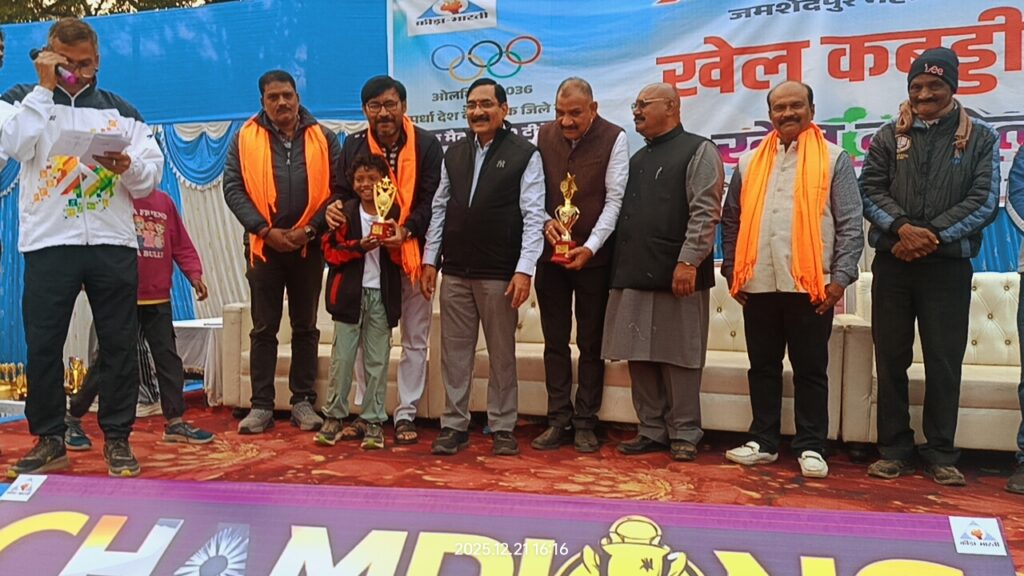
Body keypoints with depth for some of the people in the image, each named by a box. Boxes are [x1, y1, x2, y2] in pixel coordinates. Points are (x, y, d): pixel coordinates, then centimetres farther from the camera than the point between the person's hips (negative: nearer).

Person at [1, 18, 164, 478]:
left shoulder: (121, 111, 13)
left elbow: (151, 178, 6)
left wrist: (128, 165, -15)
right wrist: (44, 87, -7)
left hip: (113, 244, 1)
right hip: (48, 243, 0)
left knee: (119, 344, 2)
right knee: (43, 344, 2)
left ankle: (117, 439, 12)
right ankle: (49, 440, 15)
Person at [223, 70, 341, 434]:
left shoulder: (323, 138, 4)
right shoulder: (246, 139, 3)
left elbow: (337, 188, 0)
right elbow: (233, 188, -2)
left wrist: (310, 229, -11)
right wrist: (264, 230, -12)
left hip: (308, 247, 1)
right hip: (263, 246, 0)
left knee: (305, 328, 7)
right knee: (264, 329, 5)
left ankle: (303, 401, 16)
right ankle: (261, 406, 11)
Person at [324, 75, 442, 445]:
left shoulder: (426, 145, -5)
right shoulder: (353, 146, 3)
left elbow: (432, 200, -9)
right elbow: (345, 191, 10)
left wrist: (407, 231, -25)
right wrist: (334, 207, -14)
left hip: (412, 255, -2)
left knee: (415, 340, 6)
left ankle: (406, 415, 17)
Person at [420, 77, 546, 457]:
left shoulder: (524, 155, -4)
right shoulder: (454, 154, 12)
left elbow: (533, 217, -8)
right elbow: (440, 209, 13)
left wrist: (524, 270, -15)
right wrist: (430, 259, 7)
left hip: (499, 274, -4)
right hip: (454, 271, 5)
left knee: (502, 354, 6)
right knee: (454, 351, 8)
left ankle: (502, 428, 17)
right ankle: (454, 426, 18)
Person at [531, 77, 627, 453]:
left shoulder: (614, 139, -6)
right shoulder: (545, 135, 4)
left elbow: (614, 199, -10)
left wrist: (590, 247, -18)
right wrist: (546, 222, -12)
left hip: (594, 256, -3)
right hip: (551, 253, 3)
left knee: (591, 343, 6)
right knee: (555, 341, 7)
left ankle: (585, 423, 15)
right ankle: (558, 420, 16)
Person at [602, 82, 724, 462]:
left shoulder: (698, 151, 1)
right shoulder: (637, 159, 22)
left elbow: (705, 213, -9)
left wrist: (688, 262, -17)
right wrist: (620, 267, 12)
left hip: (677, 276, -6)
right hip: (633, 275, 7)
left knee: (678, 359, 0)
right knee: (640, 359, 7)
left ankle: (684, 434, 12)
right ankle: (652, 431, 18)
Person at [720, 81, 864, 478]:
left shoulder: (834, 160, 3)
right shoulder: (750, 163, 12)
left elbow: (850, 226, -2)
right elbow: (731, 222, 14)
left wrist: (840, 278, -9)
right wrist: (732, 271, 7)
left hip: (811, 285, -3)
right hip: (758, 284, 3)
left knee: (810, 370, 5)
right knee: (763, 366, 11)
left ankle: (811, 447, 14)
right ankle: (763, 441, 22)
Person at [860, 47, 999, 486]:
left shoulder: (980, 138, 6)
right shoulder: (889, 136, 9)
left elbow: (984, 201, -2)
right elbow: (870, 191, 1)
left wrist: (933, 234, -13)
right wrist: (901, 227, -16)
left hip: (948, 265, -1)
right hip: (893, 264, 1)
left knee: (944, 362, 3)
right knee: (891, 359, 5)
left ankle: (941, 455, 14)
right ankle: (894, 450, 15)